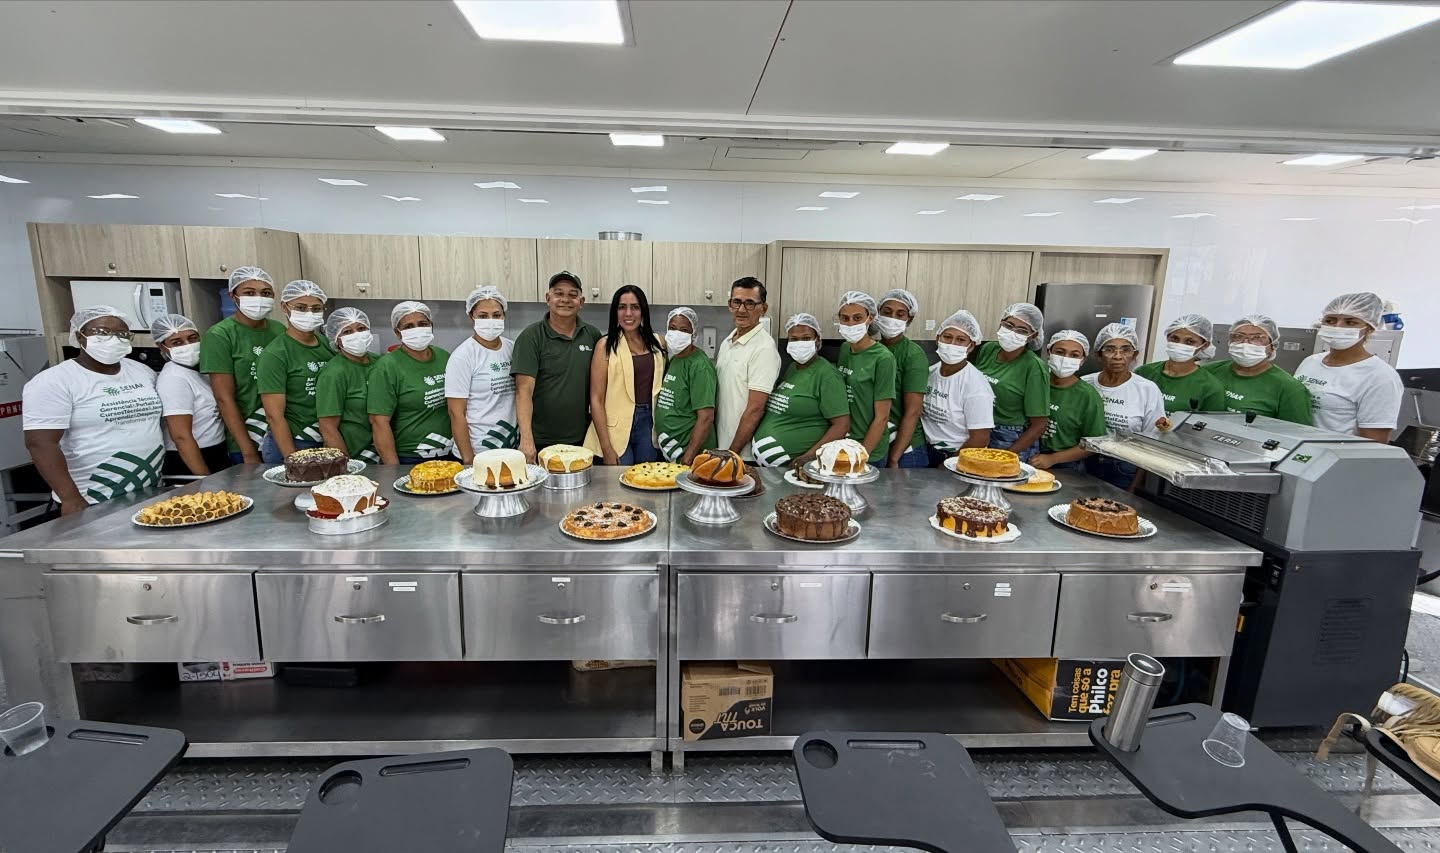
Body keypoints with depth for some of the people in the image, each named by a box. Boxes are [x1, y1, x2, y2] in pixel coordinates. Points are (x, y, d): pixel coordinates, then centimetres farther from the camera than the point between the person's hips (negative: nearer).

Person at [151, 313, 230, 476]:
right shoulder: (174, 378, -17)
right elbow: (181, 437, -22)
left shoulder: (199, 369, 8)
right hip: (188, 465, -8)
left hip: (217, 457, 8)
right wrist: (206, 480, -25)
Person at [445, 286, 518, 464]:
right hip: (478, 452, -5)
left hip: (513, 447, 5)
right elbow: (456, 413, -11)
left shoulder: (512, 348, 5)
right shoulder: (462, 357, -10)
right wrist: (468, 460, -13)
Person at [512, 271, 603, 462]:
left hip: (580, 439, 3)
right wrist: (526, 439, -24)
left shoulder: (592, 335, 4)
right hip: (540, 443, -3)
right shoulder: (531, 337, -7)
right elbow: (524, 390, -14)